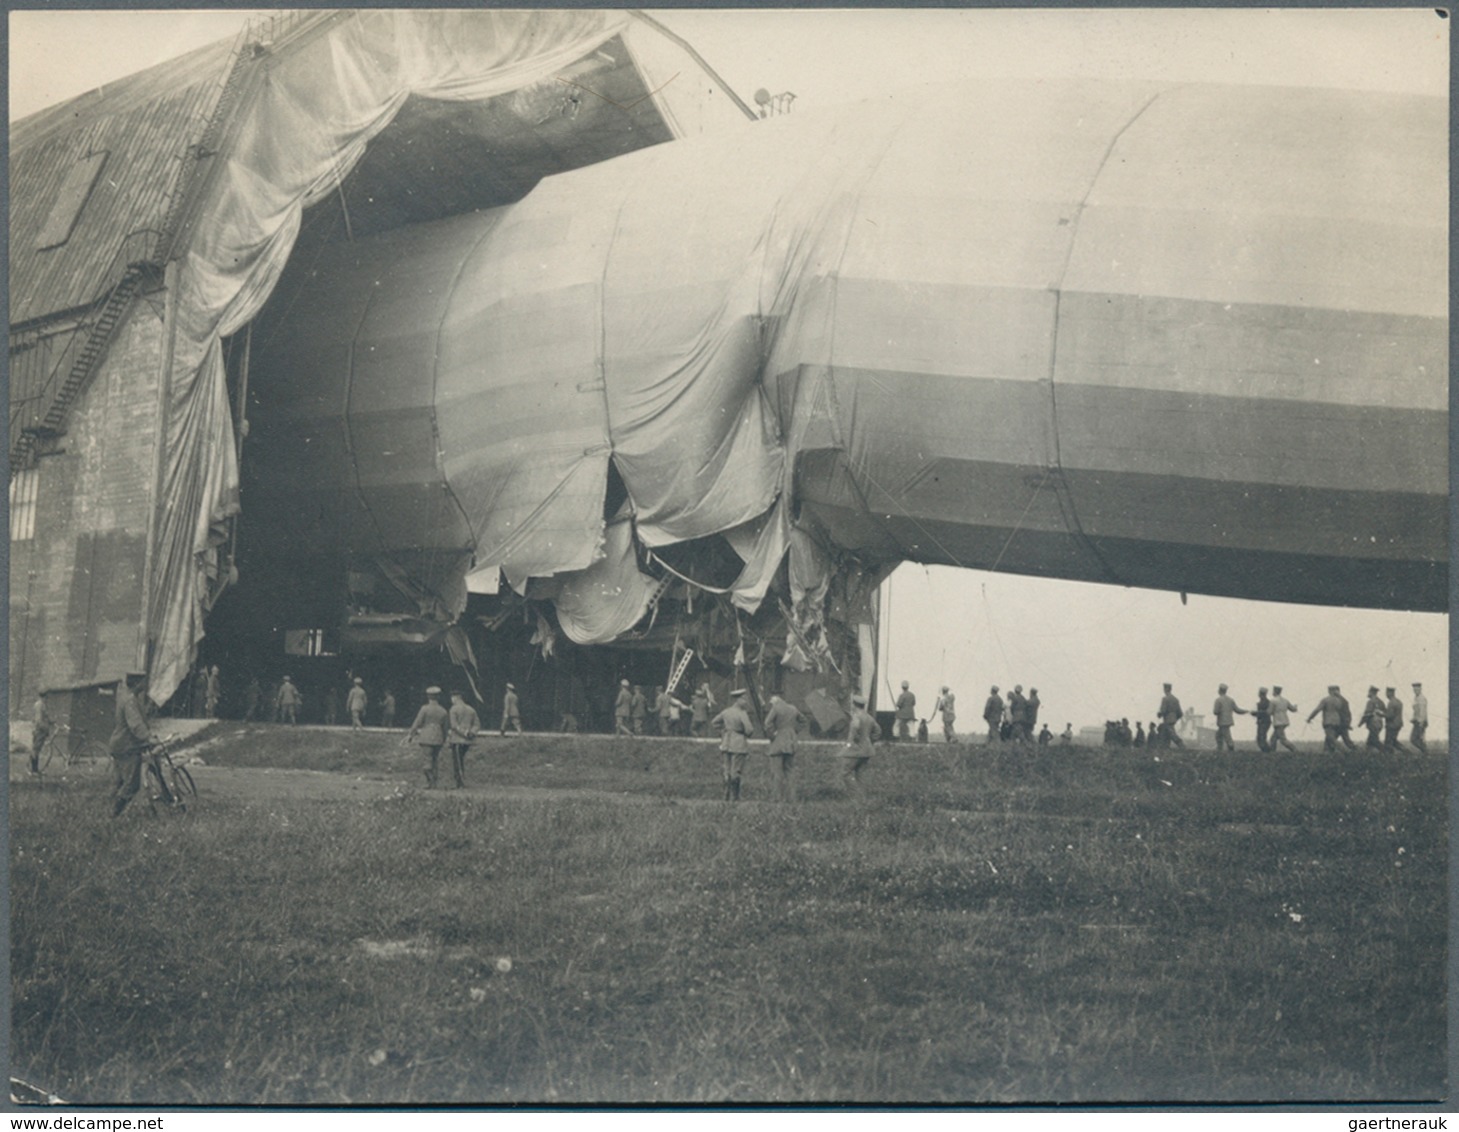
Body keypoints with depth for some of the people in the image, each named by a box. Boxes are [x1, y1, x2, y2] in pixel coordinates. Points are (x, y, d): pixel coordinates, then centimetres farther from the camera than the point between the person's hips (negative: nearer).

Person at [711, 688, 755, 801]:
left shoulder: (726, 712, 6)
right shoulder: (742, 713, -14)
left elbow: (713, 722, 15)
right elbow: (749, 729, -19)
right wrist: (752, 723, 3)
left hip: (726, 744, 6)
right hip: (739, 743, -6)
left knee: (727, 771, 12)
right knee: (736, 771, -1)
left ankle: (727, 796, 13)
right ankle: (733, 797, -1)